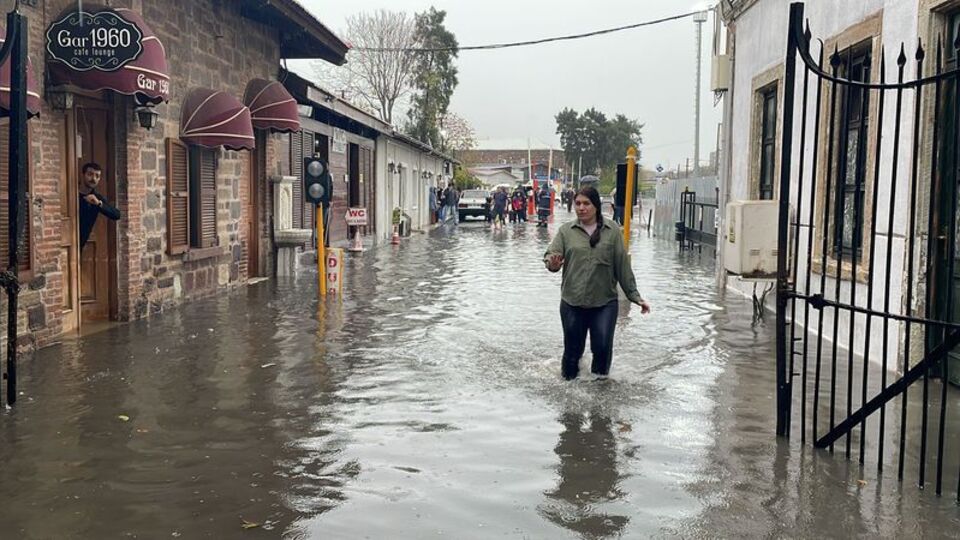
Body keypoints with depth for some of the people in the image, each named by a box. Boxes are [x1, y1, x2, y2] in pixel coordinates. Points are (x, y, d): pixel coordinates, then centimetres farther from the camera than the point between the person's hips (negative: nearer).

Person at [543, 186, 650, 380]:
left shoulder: (612, 230, 0)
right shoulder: (566, 230, 1)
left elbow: (623, 266, 2)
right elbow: (552, 254, -6)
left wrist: (635, 296, 2)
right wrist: (552, 263, -31)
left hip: (605, 302, -1)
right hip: (572, 302, 1)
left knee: (602, 346, -5)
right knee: (573, 347, 9)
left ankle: (600, 375, 24)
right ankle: (569, 375, 36)